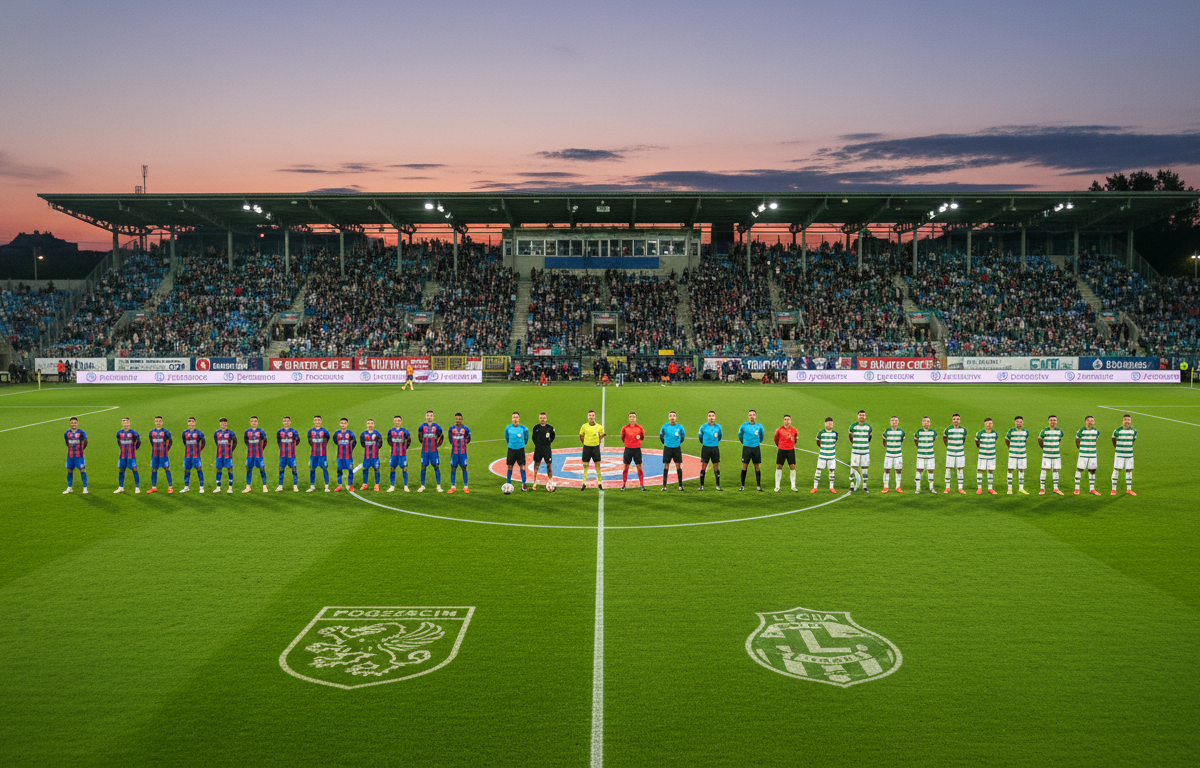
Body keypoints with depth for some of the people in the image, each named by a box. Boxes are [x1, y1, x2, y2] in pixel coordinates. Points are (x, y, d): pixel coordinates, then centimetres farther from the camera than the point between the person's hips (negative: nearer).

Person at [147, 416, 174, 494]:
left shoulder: (166, 432, -3)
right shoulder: (151, 432, 8)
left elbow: (170, 442, 5)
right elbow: (152, 443, 19)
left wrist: (165, 450, 6)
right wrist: (156, 449, 14)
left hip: (164, 455, -4)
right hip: (154, 454, 4)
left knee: (167, 469, -3)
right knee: (153, 470, 5)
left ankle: (170, 487, 1)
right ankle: (154, 487, 13)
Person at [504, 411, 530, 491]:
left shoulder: (523, 428, -8)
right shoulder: (508, 428, -5)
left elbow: (526, 438, 10)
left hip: (520, 449, -1)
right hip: (511, 449, 1)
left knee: (522, 466, -4)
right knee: (510, 466, 6)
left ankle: (523, 483, 7)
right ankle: (508, 483, 17)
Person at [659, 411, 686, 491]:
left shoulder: (680, 427, -3)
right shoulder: (664, 427, -5)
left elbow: (682, 437, 13)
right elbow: (661, 436, 10)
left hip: (677, 448, 0)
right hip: (667, 448, 0)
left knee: (678, 466, -1)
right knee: (666, 466, 0)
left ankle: (680, 485, 4)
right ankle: (664, 485, 4)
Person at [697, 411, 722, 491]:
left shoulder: (718, 427, 2)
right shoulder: (703, 427, -2)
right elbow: (700, 437, 14)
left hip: (715, 448, 1)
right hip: (705, 448, -1)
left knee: (716, 467, 3)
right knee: (703, 467, -2)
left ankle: (718, 485, 10)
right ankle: (701, 485, 4)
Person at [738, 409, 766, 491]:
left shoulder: (759, 426, 0)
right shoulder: (744, 425, -2)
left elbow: (762, 435, 18)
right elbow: (740, 434, 15)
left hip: (756, 448, 1)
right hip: (746, 448, -1)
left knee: (757, 467, 1)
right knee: (744, 467, -2)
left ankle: (758, 486, 8)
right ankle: (742, 486, 5)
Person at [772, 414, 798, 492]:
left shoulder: (794, 430, -3)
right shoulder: (779, 430, -6)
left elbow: (797, 436, 17)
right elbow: (776, 438, 12)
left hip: (790, 450, 1)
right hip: (781, 450, -1)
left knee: (792, 467, -3)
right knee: (779, 467, -2)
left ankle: (793, 486, 7)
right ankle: (777, 486, 5)